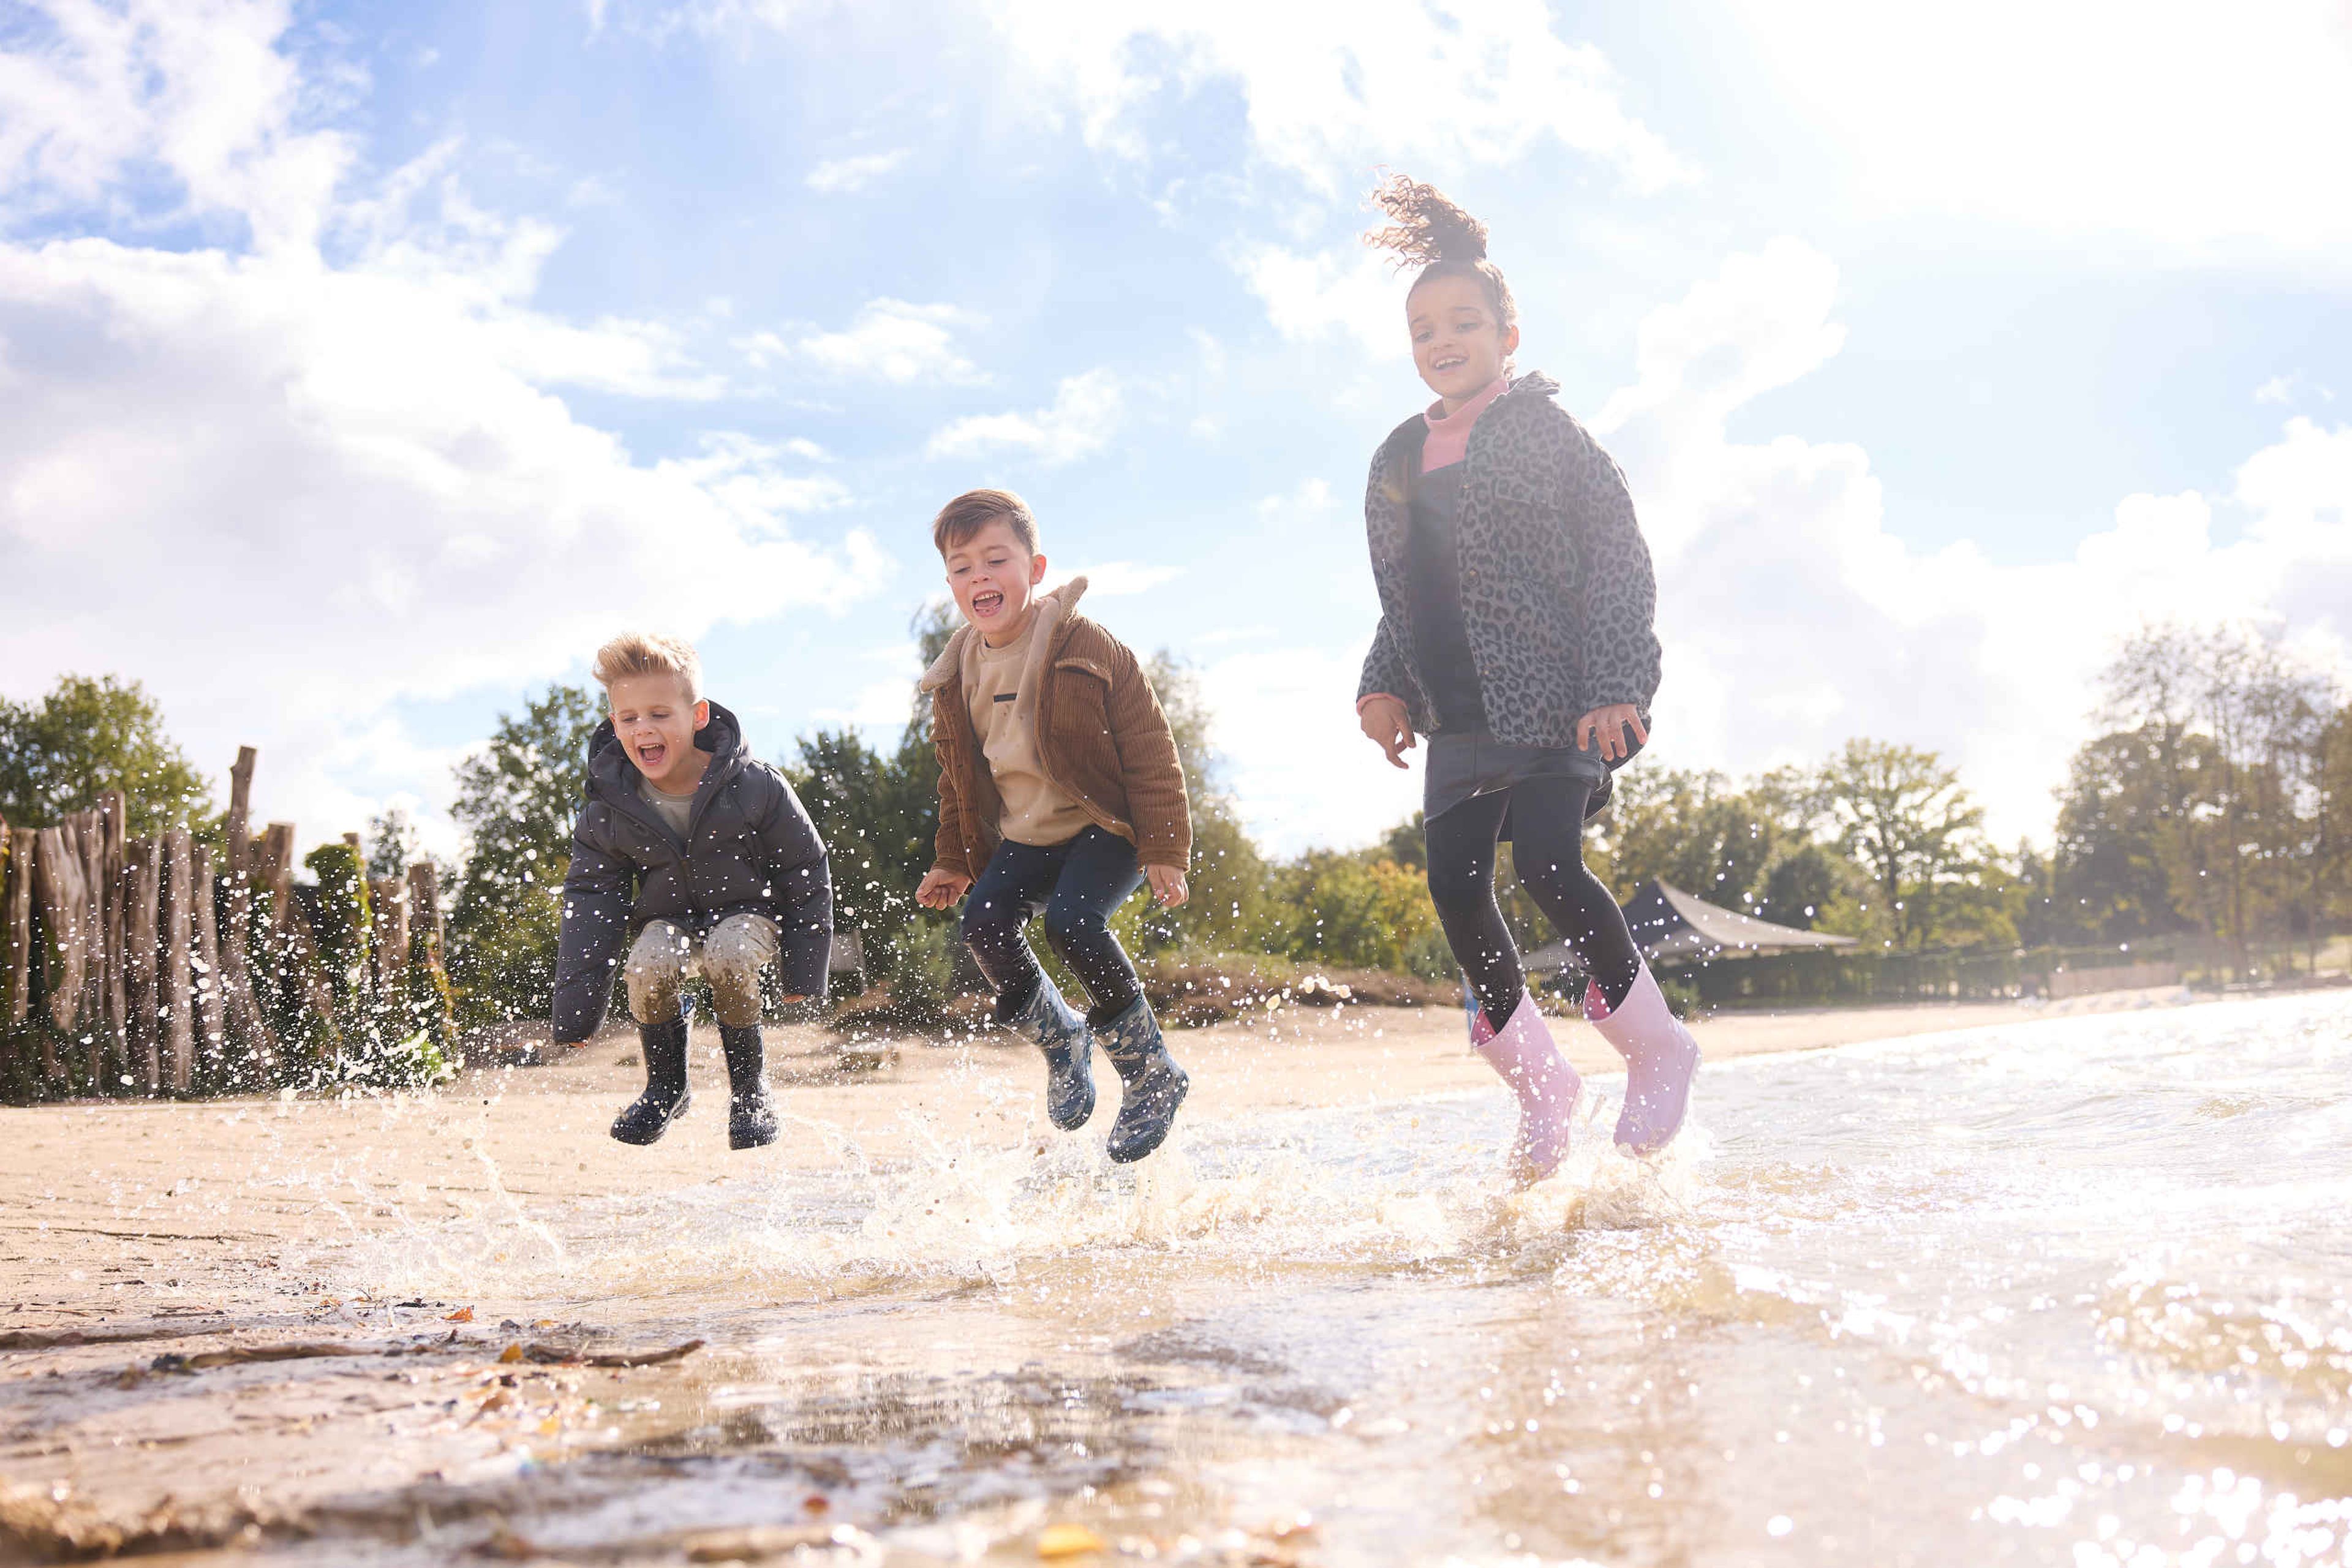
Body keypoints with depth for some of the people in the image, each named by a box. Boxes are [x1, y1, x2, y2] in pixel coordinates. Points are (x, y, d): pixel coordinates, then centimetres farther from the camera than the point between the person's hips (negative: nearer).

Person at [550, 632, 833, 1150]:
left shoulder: (756, 787, -19)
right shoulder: (607, 811, -12)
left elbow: (807, 875, -7)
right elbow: (590, 900, -6)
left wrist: (804, 971, -6)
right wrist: (574, 1010, -12)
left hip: (748, 912, -2)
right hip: (668, 918, 2)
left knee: (729, 956, -36)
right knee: (648, 968, -31)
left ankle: (749, 1088, -11)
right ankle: (666, 1088, -2)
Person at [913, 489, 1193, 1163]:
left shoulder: (1086, 648, -14)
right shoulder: (956, 680, 3)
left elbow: (1150, 749, -12)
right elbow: (957, 780, 18)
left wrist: (1162, 849, -15)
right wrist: (953, 861, 16)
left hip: (1105, 828, -5)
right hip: (1025, 838, 6)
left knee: (1072, 921, -28)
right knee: (985, 920, -18)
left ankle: (1152, 1074, -11)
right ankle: (1061, 1039, 9)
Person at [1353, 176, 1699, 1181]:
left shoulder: (1545, 431, 0)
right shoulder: (1400, 460, 15)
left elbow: (1620, 562, -5)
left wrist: (1613, 688, -15)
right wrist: (1383, 685, 5)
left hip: (1557, 698, -5)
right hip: (1461, 715, 6)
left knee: (1548, 865, -22)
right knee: (1456, 888, -4)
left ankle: (1657, 1048, 1)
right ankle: (1541, 1084, 14)